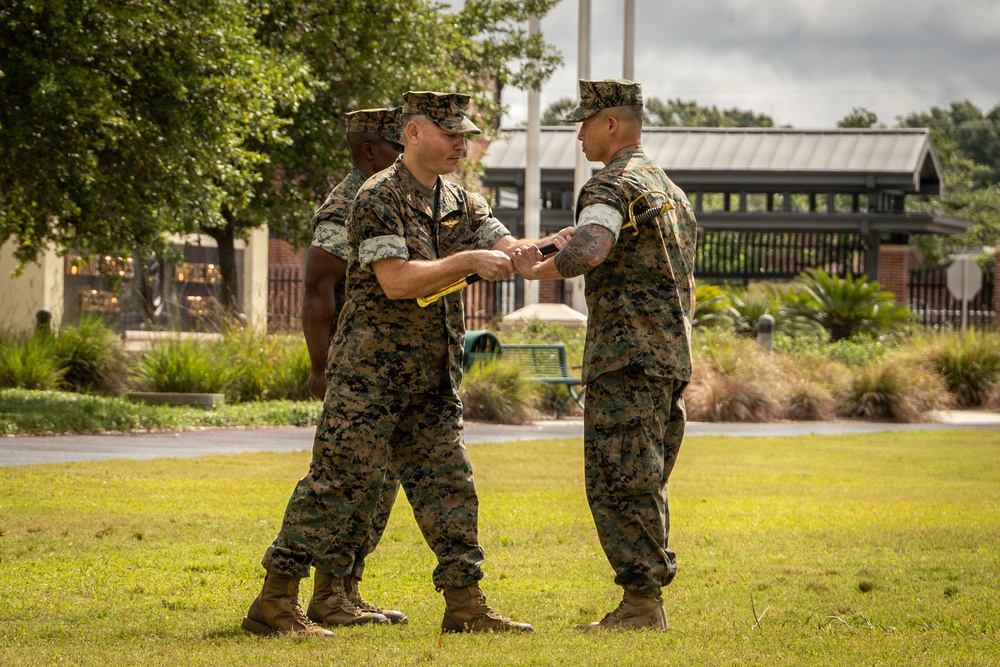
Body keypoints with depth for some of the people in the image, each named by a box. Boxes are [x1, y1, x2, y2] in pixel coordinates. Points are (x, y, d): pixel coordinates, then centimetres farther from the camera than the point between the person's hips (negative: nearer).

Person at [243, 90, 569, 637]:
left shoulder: (462, 204, 13)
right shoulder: (378, 198, -11)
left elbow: (511, 254, 2)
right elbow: (397, 281, -20)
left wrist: (556, 244, -17)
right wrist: (469, 260, -21)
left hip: (432, 381, 8)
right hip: (371, 372, -8)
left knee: (448, 485, 6)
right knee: (340, 484, -8)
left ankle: (465, 606, 10)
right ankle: (275, 602, -4)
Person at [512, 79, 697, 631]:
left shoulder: (612, 186, -8)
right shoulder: (670, 191, 23)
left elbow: (590, 249, -28)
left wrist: (537, 269, -15)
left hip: (626, 358, -9)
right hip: (673, 358, 9)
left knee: (618, 485, -8)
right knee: (645, 487, 12)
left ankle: (642, 604, -10)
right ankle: (645, 604, 12)